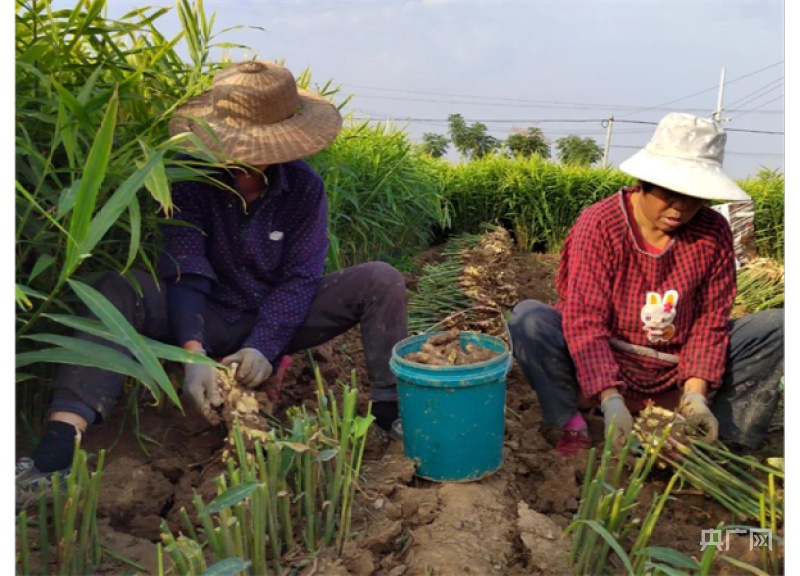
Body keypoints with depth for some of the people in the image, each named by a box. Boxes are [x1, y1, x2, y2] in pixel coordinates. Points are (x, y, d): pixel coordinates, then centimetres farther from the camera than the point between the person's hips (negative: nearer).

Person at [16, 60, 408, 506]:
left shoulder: (305, 186, -9)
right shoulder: (193, 181, -12)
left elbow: (301, 278, -13)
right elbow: (185, 274, -21)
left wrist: (265, 346, -27)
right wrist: (194, 353, -36)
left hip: (281, 321, 1)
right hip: (211, 321, -1)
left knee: (381, 280, -20)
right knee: (120, 289, -28)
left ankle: (392, 409, -19)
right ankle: (61, 438, -40)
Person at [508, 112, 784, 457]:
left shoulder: (713, 233, -7)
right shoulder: (599, 225, -17)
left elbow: (711, 321, -6)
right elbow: (584, 321, -23)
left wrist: (695, 392, -21)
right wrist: (610, 400, -34)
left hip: (676, 375, 3)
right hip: (598, 367, -3)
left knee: (777, 326, -12)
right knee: (528, 318, -29)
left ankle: (725, 436, -19)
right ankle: (571, 426, -19)